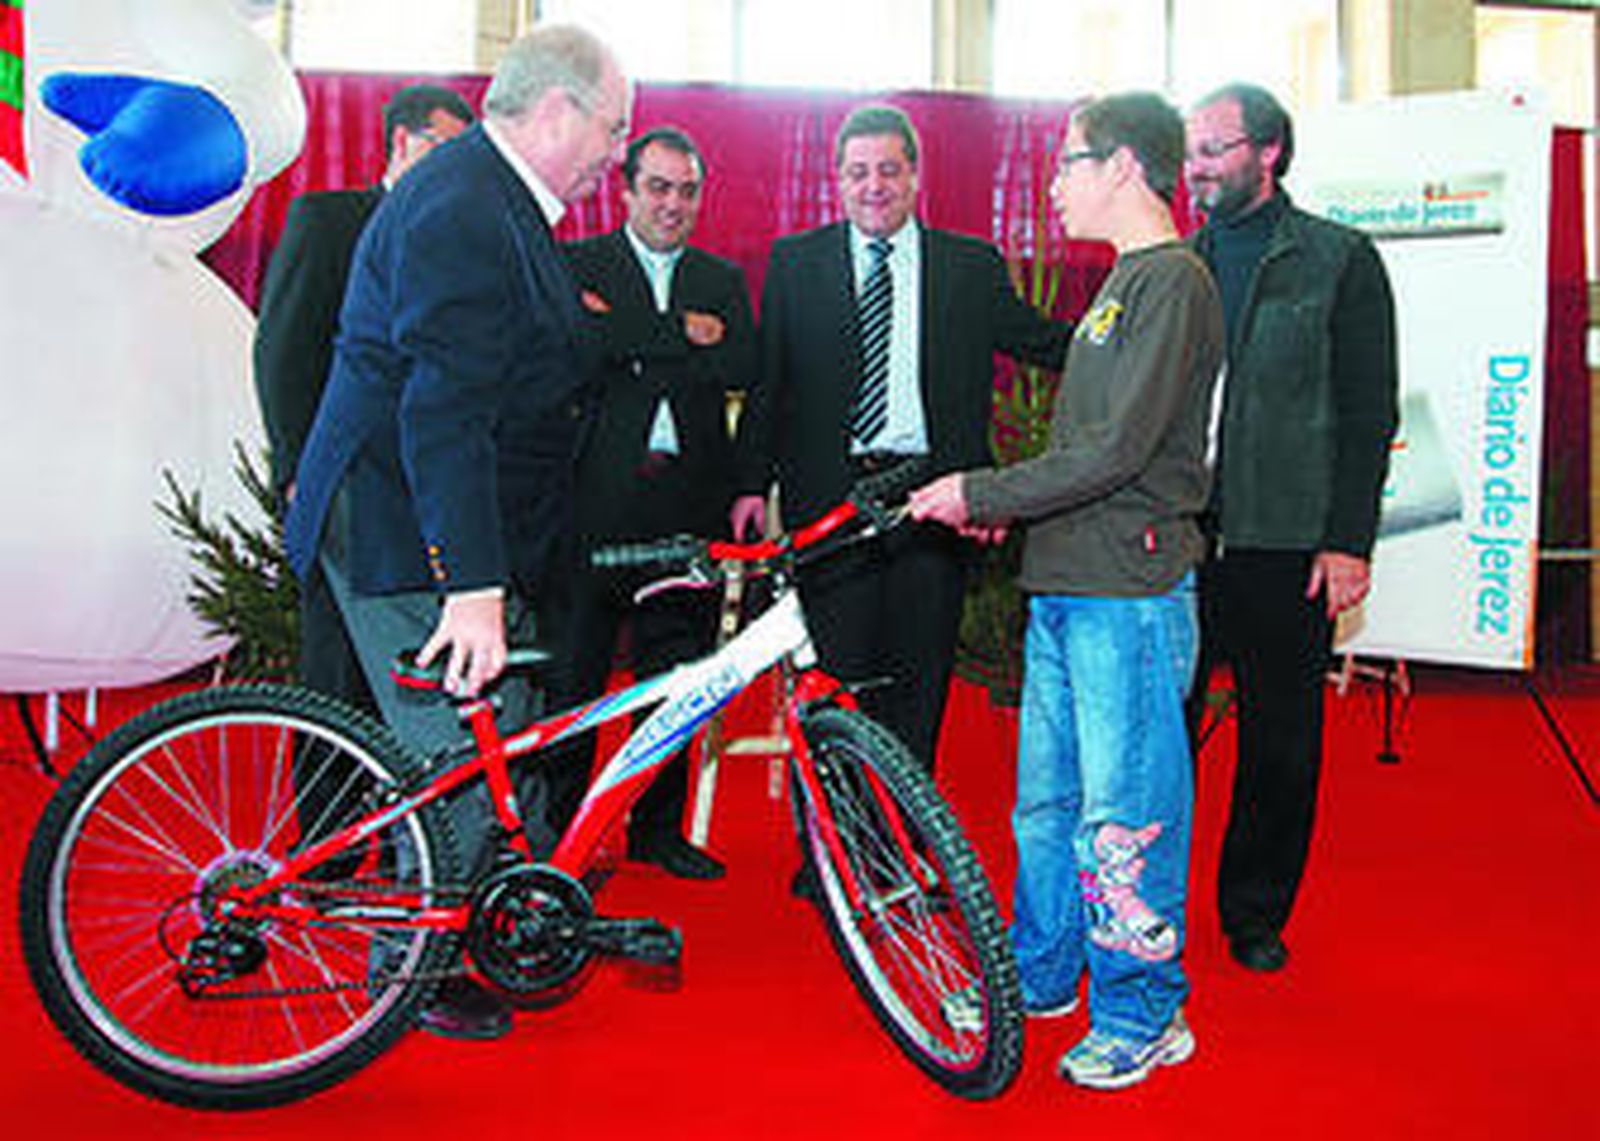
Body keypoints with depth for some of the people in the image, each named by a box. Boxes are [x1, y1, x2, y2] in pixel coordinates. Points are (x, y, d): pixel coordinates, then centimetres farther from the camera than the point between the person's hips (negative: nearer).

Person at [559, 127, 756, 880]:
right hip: (596, 503, -3)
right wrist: (683, 335, -11)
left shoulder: (722, 280, 17)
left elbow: (742, 368, -1)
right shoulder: (577, 265, 6)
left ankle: (659, 829, 21)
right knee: (572, 675, 0)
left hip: (688, 510, 3)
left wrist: (630, 345, -8)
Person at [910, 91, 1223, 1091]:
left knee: (1123, 812, -1)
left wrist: (981, 494, -14)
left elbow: (1121, 448, -20)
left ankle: (1144, 1014, 12)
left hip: (1130, 593, -9)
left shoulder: (1171, 280, -11)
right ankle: (1042, 977, 29)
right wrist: (1010, 504, 9)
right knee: (1047, 799, 16)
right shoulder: (1125, 282, 19)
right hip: (1068, 583, 9)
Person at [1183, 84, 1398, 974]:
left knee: (1281, 742, 7)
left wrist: (1348, 542, -9)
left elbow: (1369, 414, -2)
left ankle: (1256, 912, 23)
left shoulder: (1342, 261, 0)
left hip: (1285, 548, -3)